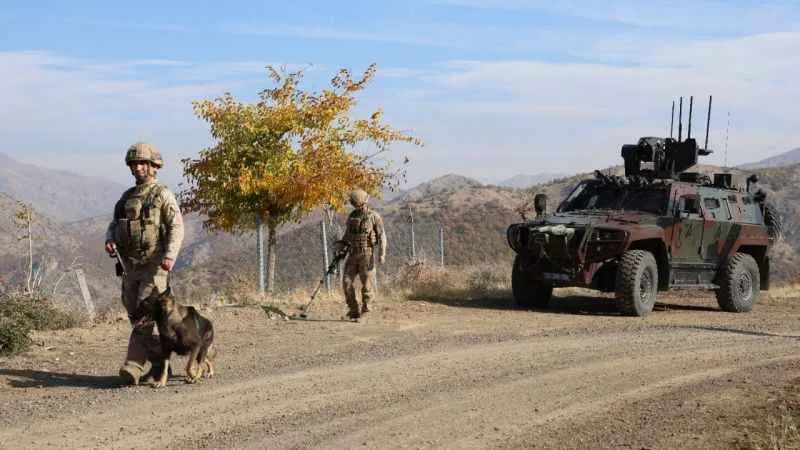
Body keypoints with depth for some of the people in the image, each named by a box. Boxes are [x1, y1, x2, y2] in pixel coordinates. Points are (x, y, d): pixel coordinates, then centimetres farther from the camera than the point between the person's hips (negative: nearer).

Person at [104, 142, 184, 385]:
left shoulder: (163, 195, -3)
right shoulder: (126, 197, 17)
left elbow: (176, 227, -11)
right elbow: (114, 224, 21)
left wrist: (170, 255, -25)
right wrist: (109, 240, -2)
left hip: (154, 266, -7)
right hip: (129, 265, 7)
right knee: (136, 317, 8)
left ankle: (134, 367, -15)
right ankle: (158, 364, 18)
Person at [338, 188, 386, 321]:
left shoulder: (374, 217, -4)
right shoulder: (351, 216, 11)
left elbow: (382, 236, -8)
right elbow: (347, 235, 20)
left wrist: (382, 254, -17)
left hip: (367, 254, -5)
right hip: (353, 254, 5)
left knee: (367, 284, -4)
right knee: (347, 281, -3)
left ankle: (365, 313, 4)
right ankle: (354, 311, 6)